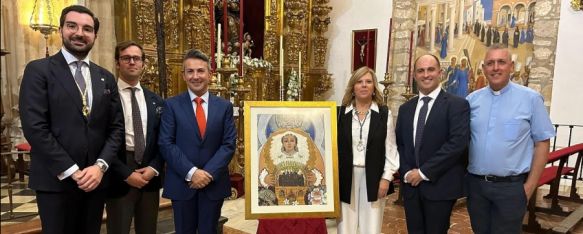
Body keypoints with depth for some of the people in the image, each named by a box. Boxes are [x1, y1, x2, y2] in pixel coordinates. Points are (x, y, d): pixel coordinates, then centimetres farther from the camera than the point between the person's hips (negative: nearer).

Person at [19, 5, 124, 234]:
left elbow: (116, 127, 7)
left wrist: (100, 166, -7)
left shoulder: (106, 78, 10)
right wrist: (72, 171, -14)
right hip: (55, 181, -4)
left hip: (95, 179, 4)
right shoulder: (38, 70, -3)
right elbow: (34, 127, -12)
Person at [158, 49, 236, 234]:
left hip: (214, 183, 1)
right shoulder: (172, 105, -1)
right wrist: (191, 172, -17)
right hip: (182, 183, -1)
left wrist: (209, 173, -13)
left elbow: (229, 144, -2)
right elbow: (166, 144, -8)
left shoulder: (224, 106, 3)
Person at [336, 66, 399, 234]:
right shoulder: (341, 113, 2)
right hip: (346, 176, 1)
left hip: (373, 177, 0)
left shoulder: (385, 114, 1)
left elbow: (390, 148, 1)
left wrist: (386, 177, -5)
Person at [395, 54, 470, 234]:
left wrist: (424, 172, -16)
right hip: (411, 185, 5)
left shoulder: (457, 104, -6)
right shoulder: (405, 109, 11)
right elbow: (399, 144, 10)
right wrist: (407, 173, -6)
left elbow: (458, 142, -16)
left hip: (440, 186, -4)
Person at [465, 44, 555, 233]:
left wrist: (530, 186, -7)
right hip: (475, 184, 3)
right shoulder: (472, 99, 3)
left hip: (511, 186, -3)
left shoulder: (531, 99, -5)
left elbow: (542, 143, -4)